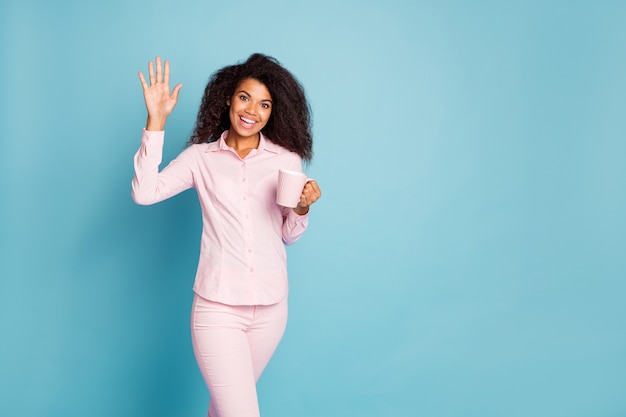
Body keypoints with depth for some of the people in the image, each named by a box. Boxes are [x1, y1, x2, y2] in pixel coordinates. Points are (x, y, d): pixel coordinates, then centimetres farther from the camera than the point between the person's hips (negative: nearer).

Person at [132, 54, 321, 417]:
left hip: (271, 307, 3)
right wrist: (156, 121, -15)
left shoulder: (287, 159, 3)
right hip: (217, 306, -2)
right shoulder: (201, 158, 0)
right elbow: (145, 193, -14)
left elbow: (289, 235, 9)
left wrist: (303, 207, -12)